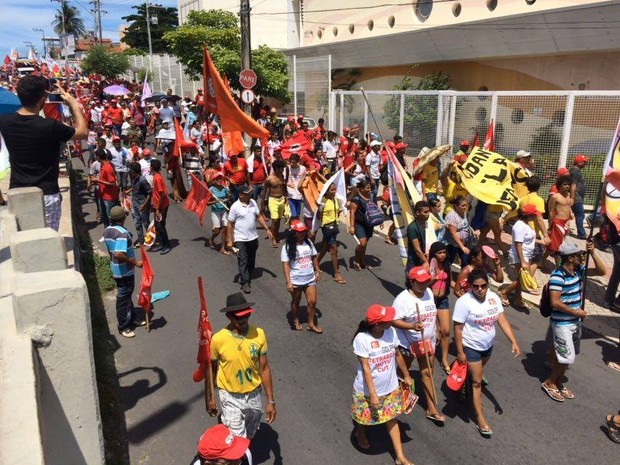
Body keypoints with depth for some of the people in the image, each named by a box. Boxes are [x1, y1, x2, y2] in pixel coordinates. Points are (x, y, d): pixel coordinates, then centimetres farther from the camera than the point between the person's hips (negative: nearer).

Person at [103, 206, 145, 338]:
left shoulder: (107, 231, 4)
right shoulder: (122, 233, -26)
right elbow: (119, 254, -34)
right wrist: (135, 262, -27)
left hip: (115, 269, 9)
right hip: (124, 271, -9)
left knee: (126, 294, 21)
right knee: (123, 297, 3)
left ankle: (133, 317, 36)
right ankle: (123, 327, 14)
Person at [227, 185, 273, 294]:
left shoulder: (253, 203, 0)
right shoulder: (235, 207, -15)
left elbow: (259, 216, 9)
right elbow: (230, 224, -9)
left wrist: (267, 229, 2)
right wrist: (230, 241, -10)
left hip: (253, 237, 6)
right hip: (241, 239, -5)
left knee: (251, 260, 16)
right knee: (243, 261, -4)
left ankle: (248, 277, 34)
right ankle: (245, 282, 3)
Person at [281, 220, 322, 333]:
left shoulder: (308, 243, -1)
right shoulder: (287, 247, -15)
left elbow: (314, 258, 10)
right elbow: (286, 265, -17)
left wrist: (318, 271, 11)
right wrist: (288, 282, -20)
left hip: (310, 279, 4)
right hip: (296, 281, -4)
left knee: (312, 301, 4)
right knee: (295, 302, 16)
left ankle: (311, 324, 22)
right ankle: (296, 321, 40)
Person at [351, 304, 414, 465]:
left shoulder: (391, 332, -14)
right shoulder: (361, 339, -29)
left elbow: (397, 355, 2)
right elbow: (365, 368, -24)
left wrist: (406, 376, 13)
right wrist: (373, 394, -21)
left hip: (390, 388, 3)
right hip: (367, 390, -3)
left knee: (391, 419, 15)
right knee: (366, 417, 22)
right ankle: (360, 433, 55)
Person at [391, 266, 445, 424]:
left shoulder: (429, 292, -3)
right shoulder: (402, 298, -23)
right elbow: (394, 321, -23)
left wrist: (436, 331, 16)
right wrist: (412, 326, -35)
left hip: (428, 342, 5)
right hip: (408, 343, -5)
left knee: (428, 373, 9)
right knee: (403, 372, 17)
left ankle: (432, 409, 19)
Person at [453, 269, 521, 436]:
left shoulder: (493, 297, -8)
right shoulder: (464, 302, -25)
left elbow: (503, 321, -6)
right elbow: (457, 328, -20)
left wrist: (514, 342, -14)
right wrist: (460, 352, -17)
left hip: (488, 346, 6)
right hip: (471, 347, -6)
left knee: (476, 375, 25)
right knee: (476, 381, 2)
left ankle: (468, 394, 50)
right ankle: (480, 419, 12)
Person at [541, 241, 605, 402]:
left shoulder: (579, 270, 0)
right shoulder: (558, 276, -24)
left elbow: (602, 271, 4)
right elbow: (555, 303, -26)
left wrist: (592, 252, -7)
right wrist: (576, 312, -16)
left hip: (575, 322, 8)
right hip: (562, 323, -8)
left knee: (566, 357, 17)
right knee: (567, 357, -2)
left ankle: (559, 383, 34)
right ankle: (549, 383, 18)